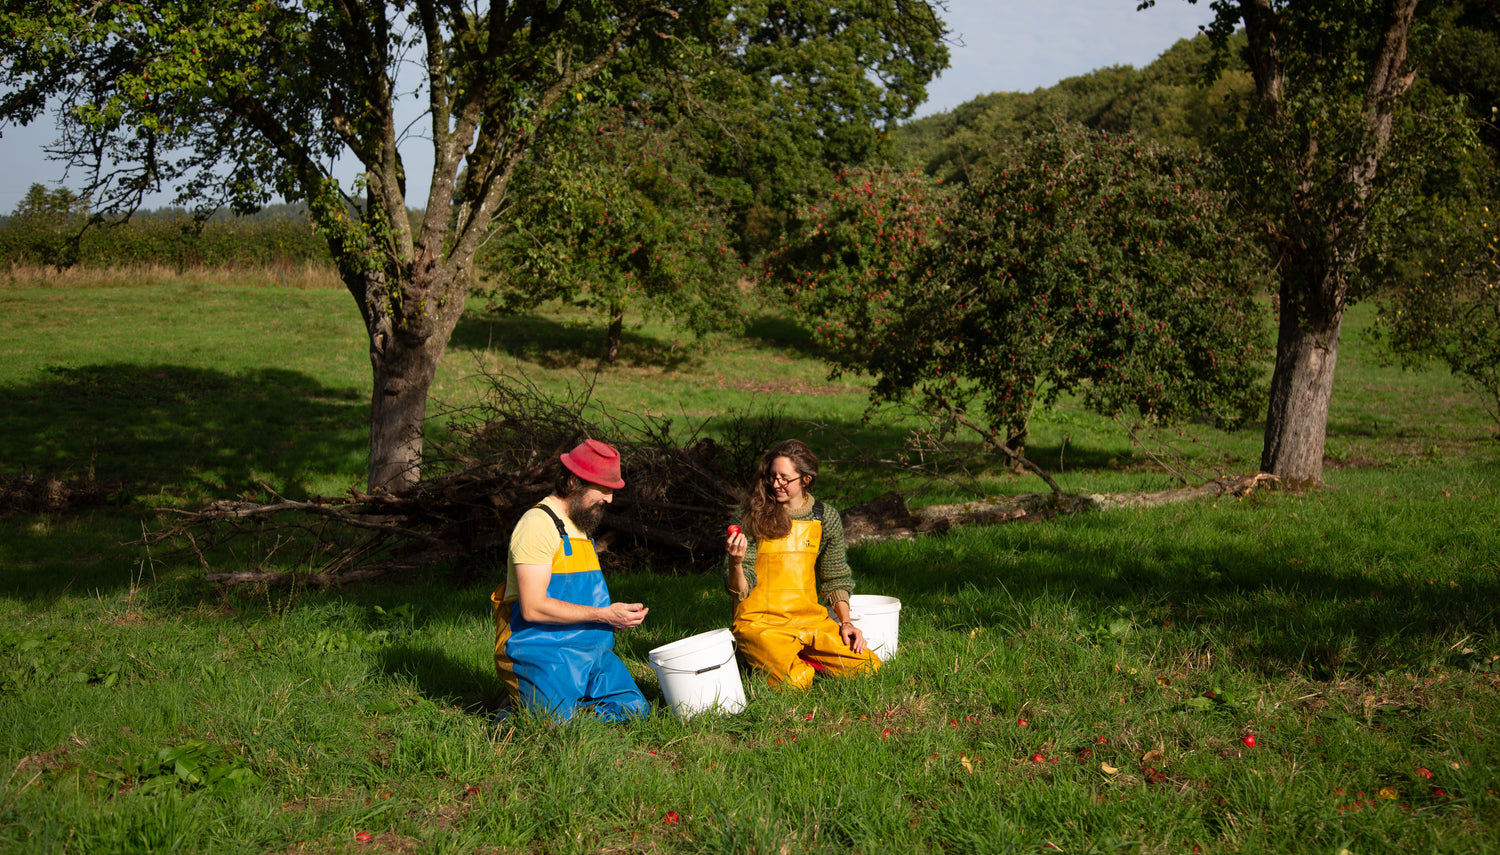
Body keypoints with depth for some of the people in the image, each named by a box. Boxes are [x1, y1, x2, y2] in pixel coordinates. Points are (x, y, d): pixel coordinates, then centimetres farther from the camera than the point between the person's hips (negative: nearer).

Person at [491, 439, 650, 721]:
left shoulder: (581, 526, 20)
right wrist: (604, 615, -18)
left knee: (634, 710, -6)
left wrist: (618, 616, 7)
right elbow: (533, 608, -20)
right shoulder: (538, 525, -12)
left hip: (590, 651, 8)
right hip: (542, 652, -8)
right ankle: (517, 701, 5)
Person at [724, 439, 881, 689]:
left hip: (810, 619, 4)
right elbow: (739, 590, -8)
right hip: (760, 623, -4)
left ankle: (801, 659, 9)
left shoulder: (826, 518, 5)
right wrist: (735, 562, -29)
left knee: (868, 666, -13)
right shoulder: (752, 518, -6)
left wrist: (845, 623, 3)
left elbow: (836, 577, 16)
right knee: (794, 682, -29)